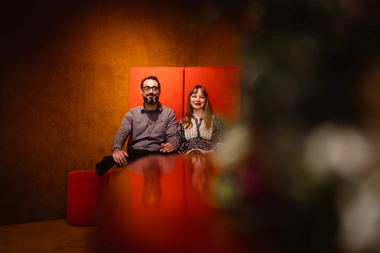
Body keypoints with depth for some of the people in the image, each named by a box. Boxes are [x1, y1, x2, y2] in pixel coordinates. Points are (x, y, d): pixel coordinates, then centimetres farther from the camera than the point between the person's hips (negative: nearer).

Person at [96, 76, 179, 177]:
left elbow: (172, 136, 4)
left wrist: (172, 145, -24)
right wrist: (116, 149, -22)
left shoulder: (169, 113, 13)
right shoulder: (132, 113, 16)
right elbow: (121, 133, 3)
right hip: (134, 154, -1)